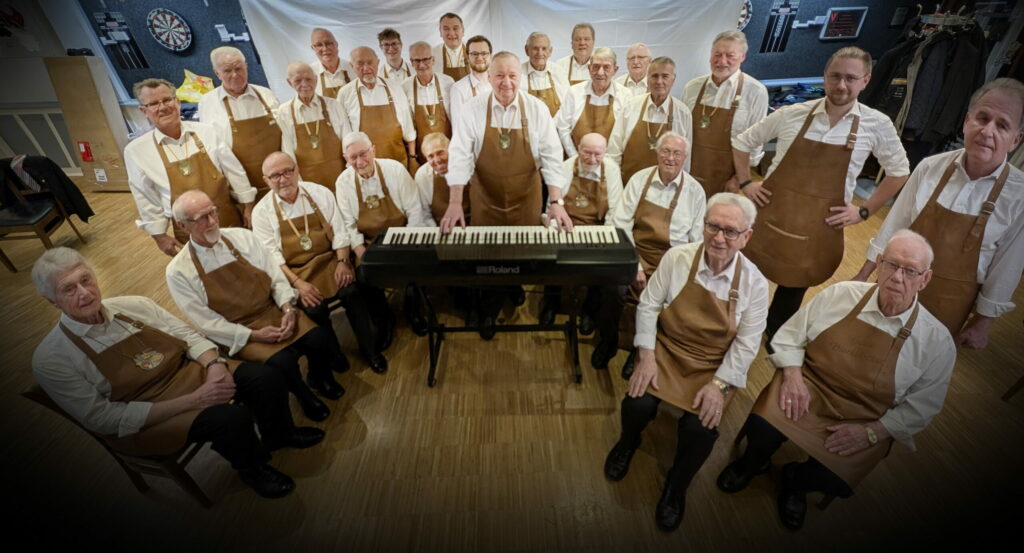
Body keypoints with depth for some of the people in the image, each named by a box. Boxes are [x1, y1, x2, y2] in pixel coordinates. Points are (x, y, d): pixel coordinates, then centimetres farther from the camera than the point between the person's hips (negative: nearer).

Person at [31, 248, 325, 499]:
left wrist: (215, 365, -19)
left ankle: (279, 434, 14)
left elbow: (188, 335, 3)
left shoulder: (133, 305, -3)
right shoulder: (51, 360, -14)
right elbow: (104, 418, -17)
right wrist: (191, 401, -25)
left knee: (265, 377, -16)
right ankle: (253, 468, 3)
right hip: (144, 420, -4)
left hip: (188, 372, 5)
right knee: (230, 416, -30)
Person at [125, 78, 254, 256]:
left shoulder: (206, 131, -2)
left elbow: (233, 170, 3)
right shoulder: (136, 151, -4)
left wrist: (247, 207, 3)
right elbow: (145, 199, 2)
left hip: (230, 218, 1)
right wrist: (159, 236, 3)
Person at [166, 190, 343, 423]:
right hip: (238, 332, -2)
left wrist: (287, 309, -15)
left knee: (321, 340, -20)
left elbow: (275, 276, 1)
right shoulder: (178, 272, -8)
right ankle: (303, 395, 6)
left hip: (274, 309, 3)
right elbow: (207, 322, -7)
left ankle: (319, 377, 14)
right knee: (283, 362, -28)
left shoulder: (243, 236, -1)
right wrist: (254, 335, -17)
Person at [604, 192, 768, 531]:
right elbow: (648, 306, -6)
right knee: (637, 405, -21)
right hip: (667, 351, 0)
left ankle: (676, 486, 15)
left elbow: (747, 344, -6)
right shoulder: (677, 257, -12)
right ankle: (628, 443, 20)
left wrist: (719, 384, -15)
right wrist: (647, 356, -13)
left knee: (700, 429, -21)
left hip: (715, 367, 0)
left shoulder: (755, 283, -9)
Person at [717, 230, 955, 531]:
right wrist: (792, 376, -14)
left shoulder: (937, 341, -6)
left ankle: (795, 481, 16)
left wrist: (871, 432, -12)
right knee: (761, 427, -28)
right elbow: (789, 336, 2)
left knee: (835, 481, -25)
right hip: (807, 391, 0)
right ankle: (753, 463, 12)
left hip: (865, 422, 0)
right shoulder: (839, 294, -6)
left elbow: (921, 407, 0)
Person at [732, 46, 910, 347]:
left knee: (794, 288, 15)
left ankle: (775, 340, 40)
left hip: (818, 225, 1)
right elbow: (742, 142, 8)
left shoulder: (877, 125, -1)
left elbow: (899, 172, 12)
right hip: (771, 214, 0)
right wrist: (745, 182, -1)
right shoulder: (791, 114, -3)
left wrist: (864, 211, 3)